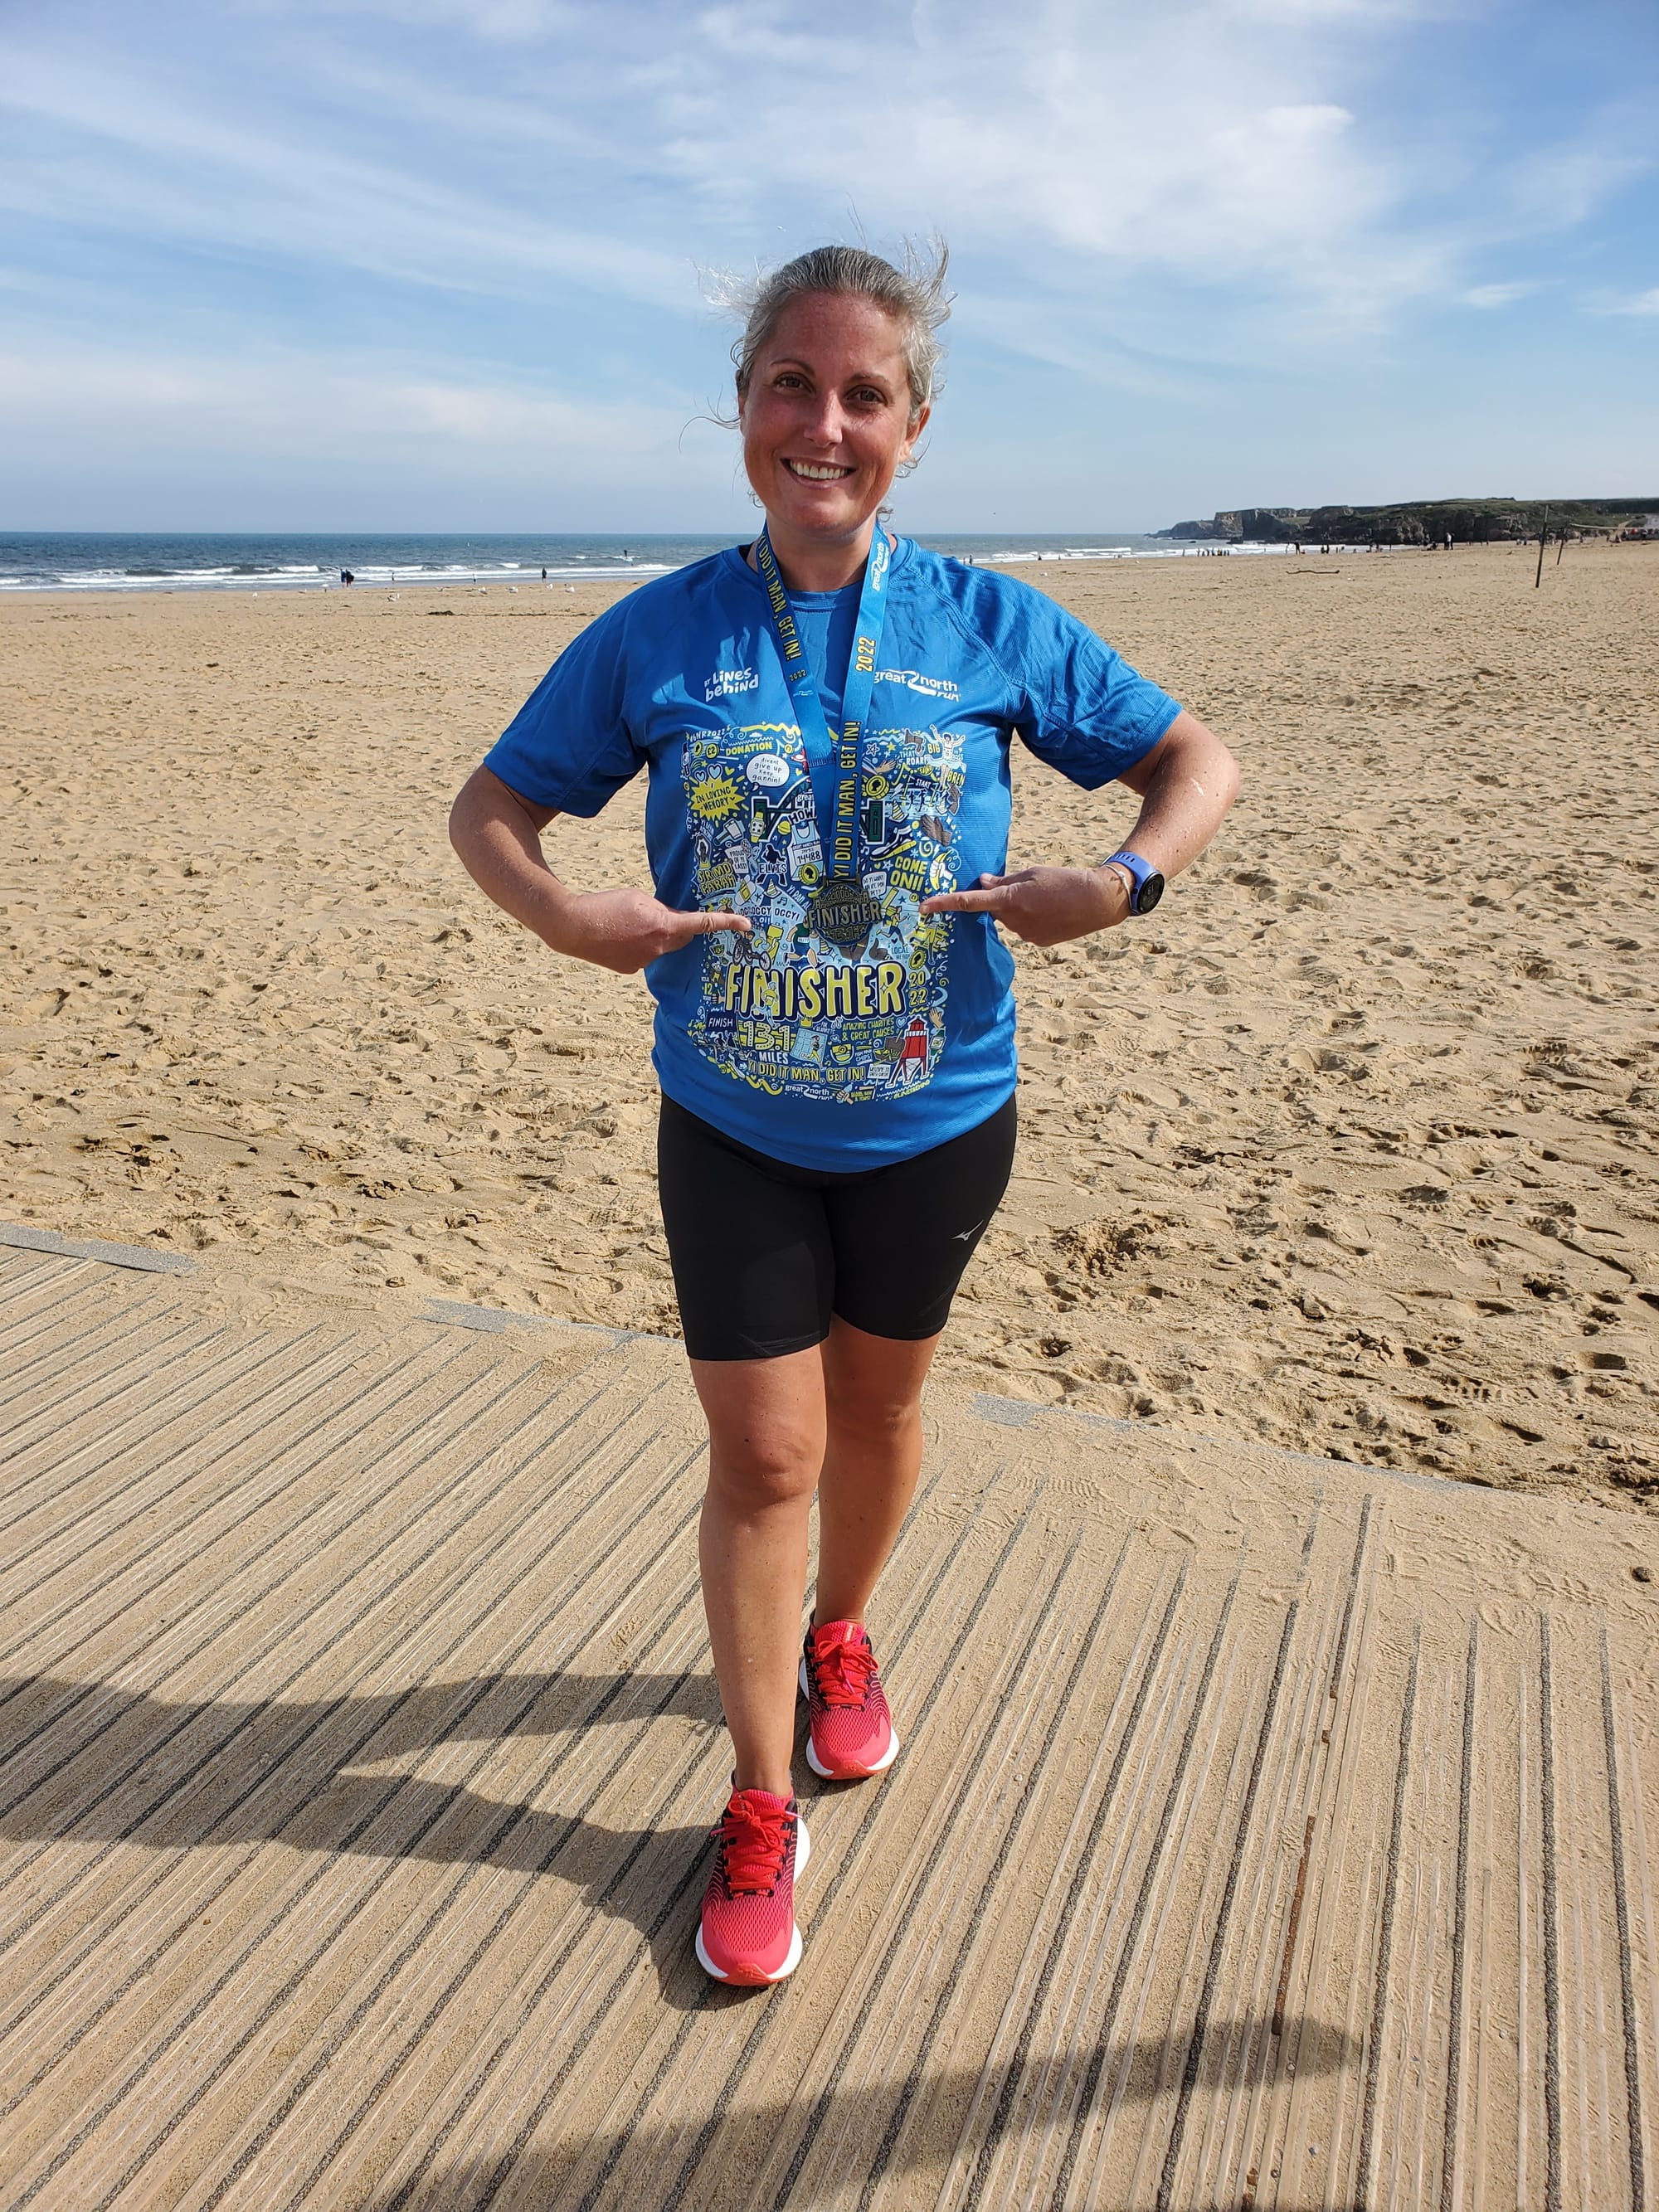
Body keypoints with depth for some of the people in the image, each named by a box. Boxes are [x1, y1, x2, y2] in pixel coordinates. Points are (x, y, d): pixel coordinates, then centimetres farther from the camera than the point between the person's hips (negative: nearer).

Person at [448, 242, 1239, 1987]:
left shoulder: (989, 627, -7)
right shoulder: (658, 637, -7)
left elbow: (1195, 763, 1)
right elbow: (489, 810, 1)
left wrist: (1116, 883, -19)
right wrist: (563, 912, -20)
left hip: (934, 1123, 1)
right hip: (731, 1130, -1)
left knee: (878, 1399, 20)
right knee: (761, 1453, 3)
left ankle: (840, 1636, 50)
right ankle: (759, 1813, 23)